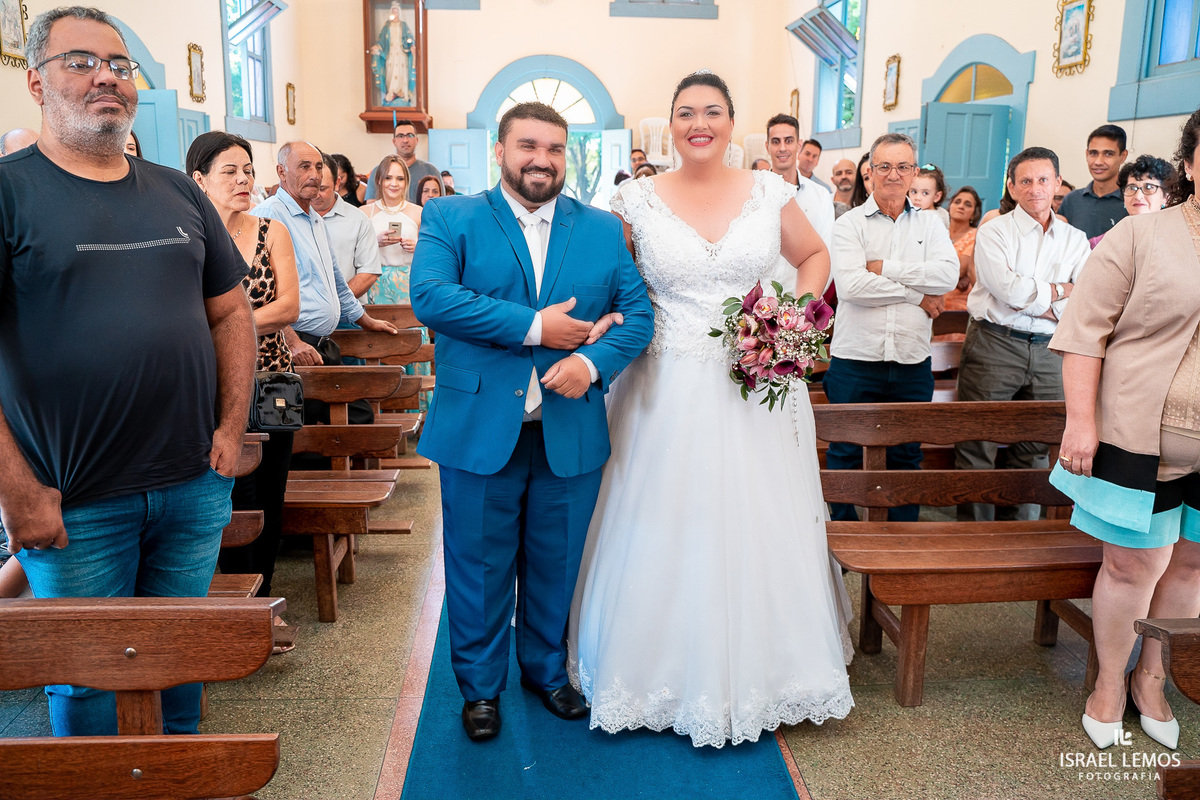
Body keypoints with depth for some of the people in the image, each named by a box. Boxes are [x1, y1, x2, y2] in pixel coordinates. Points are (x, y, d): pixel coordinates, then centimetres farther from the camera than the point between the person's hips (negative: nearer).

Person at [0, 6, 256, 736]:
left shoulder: (179, 193, 10)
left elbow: (231, 312, 13)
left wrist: (231, 428, 2)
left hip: (195, 489, 4)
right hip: (73, 507, -4)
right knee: (86, 683, 12)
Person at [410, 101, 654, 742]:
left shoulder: (603, 229, 9)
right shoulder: (450, 219, 1)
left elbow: (638, 312, 3)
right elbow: (429, 295, -17)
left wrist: (593, 362, -17)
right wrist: (533, 327, -20)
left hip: (571, 435, 3)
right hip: (479, 431, -2)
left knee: (555, 567, 17)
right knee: (479, 569, 11)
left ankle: (547, 671, 40)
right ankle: (480, 686, 32)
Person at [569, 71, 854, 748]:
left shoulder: (770, 191, 3)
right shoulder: (639, 200, 0)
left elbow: (815, 255, 15)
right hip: (669, 393, -1)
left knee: (760, 528, 9)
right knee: (667, 533, 5)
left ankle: (760, 668, 30)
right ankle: (671, 671, 26)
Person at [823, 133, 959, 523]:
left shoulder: (930, 224, 10)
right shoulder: (849, 223, 1)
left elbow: (948, 274, -9)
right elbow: (850, 285, -16)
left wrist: (885, 268, -13)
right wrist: (917, 295, -10)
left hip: (912, 363, 3)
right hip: (855, 360, -3)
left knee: (906, 457, 12)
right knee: (845, 455, 6)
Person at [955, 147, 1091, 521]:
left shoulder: (1075, 240, 12)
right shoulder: (993, 232, 1)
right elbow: (1008, 289, -14)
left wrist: (1034, 303, -11)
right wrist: (1059, 290, -2)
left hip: (1049, 351, 4)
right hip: (995, 345, -3)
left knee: (1036, 447, 8)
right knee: (978, 445, -3)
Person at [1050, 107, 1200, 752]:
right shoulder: (1139, 237, -5)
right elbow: (1085, 331, -8)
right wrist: (1081, 420, -13)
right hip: (1141, 436, -4)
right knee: (1133, 562, 3)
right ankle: (1110, 683, 24)